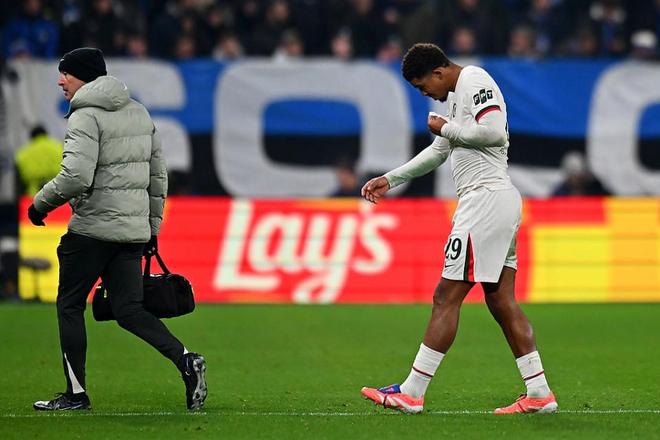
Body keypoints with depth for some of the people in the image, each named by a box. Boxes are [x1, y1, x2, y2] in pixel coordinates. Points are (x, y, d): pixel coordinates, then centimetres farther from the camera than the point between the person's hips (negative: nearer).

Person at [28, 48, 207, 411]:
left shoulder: (86, 117, -11)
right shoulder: (140, 113, 14)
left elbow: (76, 177, -23)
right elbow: (158, 174, 16)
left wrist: (40, 203, -8)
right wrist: (153, 226, 21)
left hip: (94, 228, -7)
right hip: (134, 230, 7)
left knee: (69, 305, 7)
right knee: (129, 310, 8)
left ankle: (76, 392, 9)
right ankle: (185, 361, -11)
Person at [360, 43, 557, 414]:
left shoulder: (475, 81, -8)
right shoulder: (457, 94, 23)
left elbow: (494, 132, -23)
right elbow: (439, 152, 33)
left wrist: (447, 128, -8)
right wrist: (391, 180, 32)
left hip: (486, 199, -10)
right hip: (502, 201, 10)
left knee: (446, 297, -8)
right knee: (501, 301, 7)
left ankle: (412, 393, -6)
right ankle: (539, 394, 5)